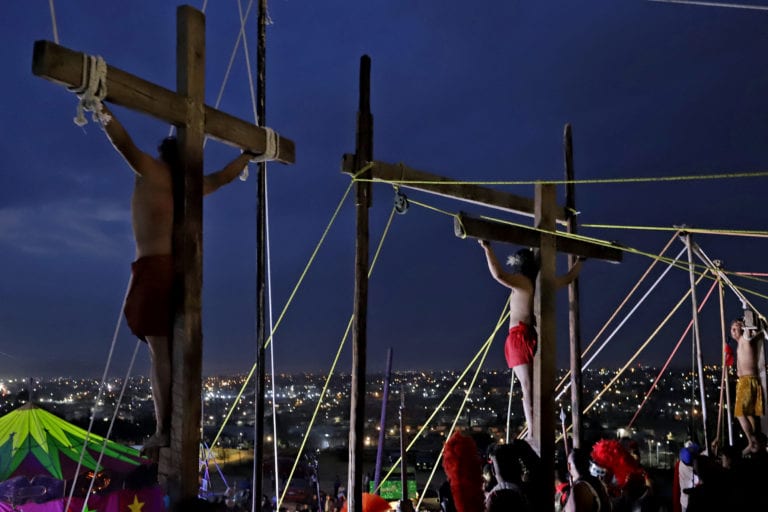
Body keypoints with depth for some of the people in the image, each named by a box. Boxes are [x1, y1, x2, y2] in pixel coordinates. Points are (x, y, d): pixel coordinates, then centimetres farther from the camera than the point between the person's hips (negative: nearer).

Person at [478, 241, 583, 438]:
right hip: (534, 336, 7)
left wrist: (487, 248, -23)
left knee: (528, 388, -13)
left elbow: (498, 274, -27)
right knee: (535, 388, 9)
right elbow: (569, 277, 29)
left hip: (520, 337, -7)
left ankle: (532, 435, -18)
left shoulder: (522, 281, -7)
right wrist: (580, 260, 44)